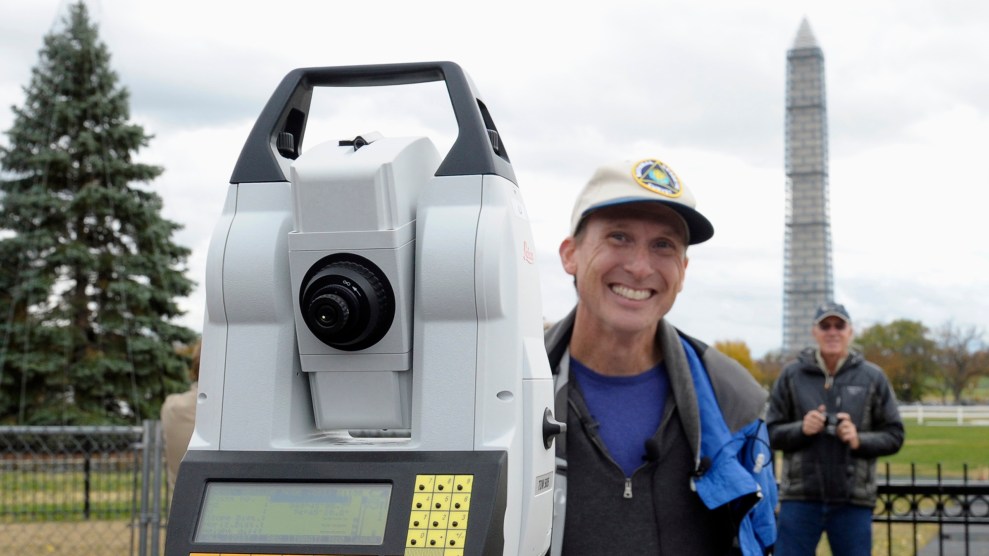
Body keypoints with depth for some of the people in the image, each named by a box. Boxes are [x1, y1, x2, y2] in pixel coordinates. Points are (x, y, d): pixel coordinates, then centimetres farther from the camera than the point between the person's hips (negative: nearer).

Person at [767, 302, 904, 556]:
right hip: (800, 497, -1)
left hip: (853, 500, 1)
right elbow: (771, 433, 4)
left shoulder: (872, 378, 4)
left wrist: (859, 440, -13)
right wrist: (801, 429, -15)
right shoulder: (792, 375, 3)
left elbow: (893, 435, 5)